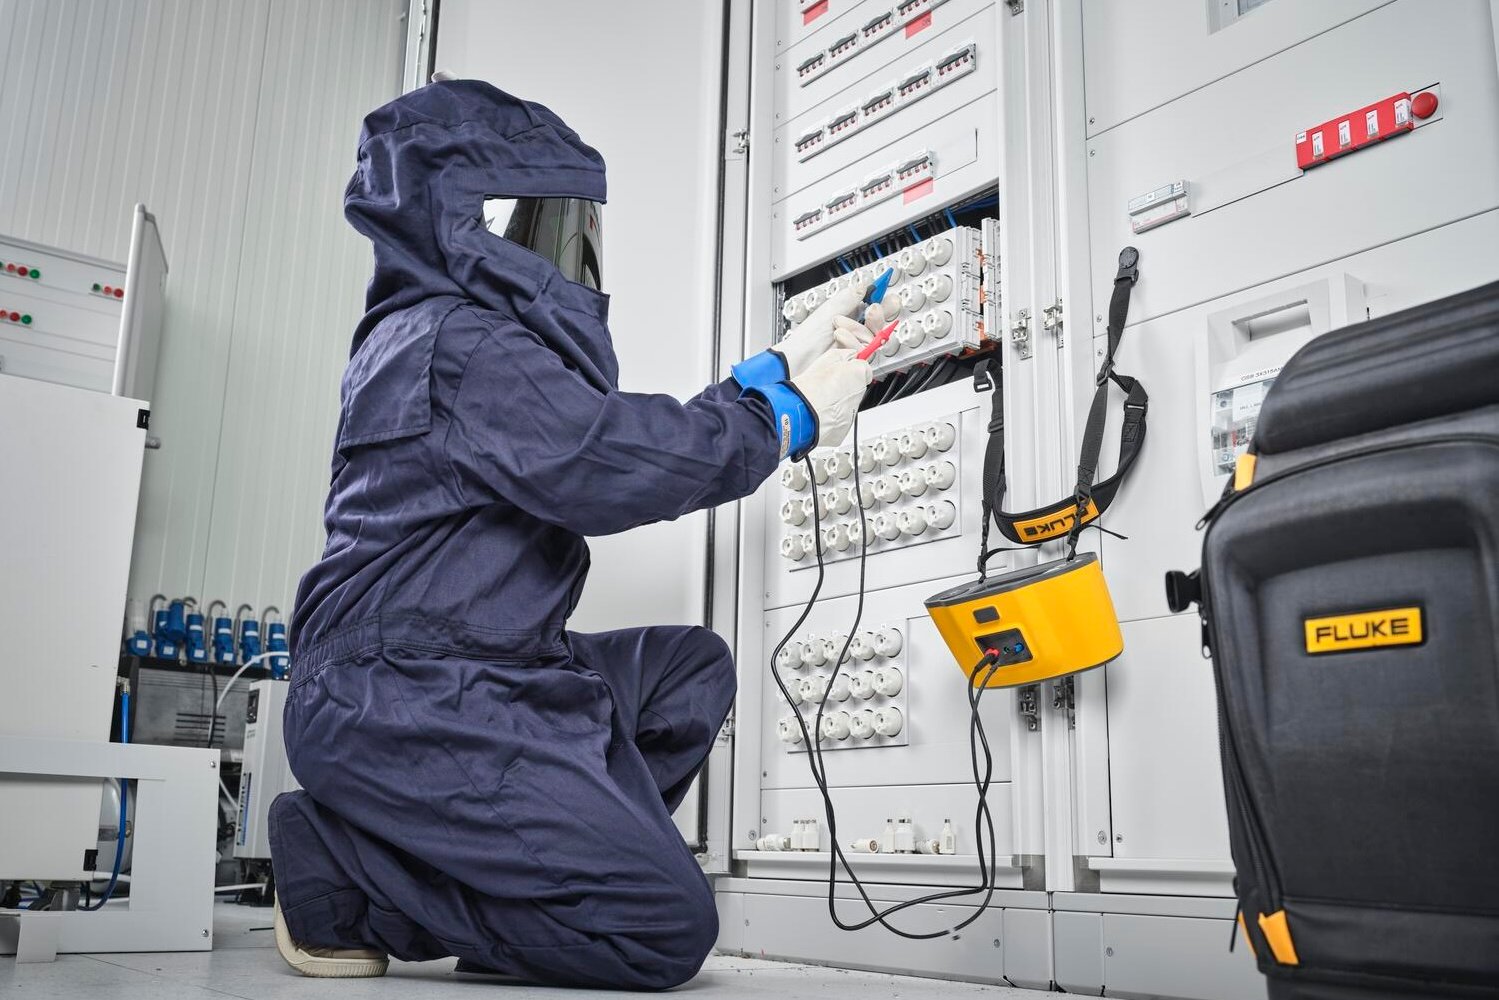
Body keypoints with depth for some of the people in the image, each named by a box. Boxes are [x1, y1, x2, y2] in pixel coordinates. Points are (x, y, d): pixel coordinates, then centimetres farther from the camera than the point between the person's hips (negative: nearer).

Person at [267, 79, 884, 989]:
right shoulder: (459, 342, -15)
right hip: (405, 704, -11)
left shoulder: (451, 333, 18)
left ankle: (515, 875, 5)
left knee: (690, 669, 16)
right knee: (668, 929, -13)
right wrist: (789, 416, -10)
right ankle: (343, 872, -4)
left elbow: (622, 442, 17)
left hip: (471, 681, 11)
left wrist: (782, 365, 16)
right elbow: (612, 465, -26)